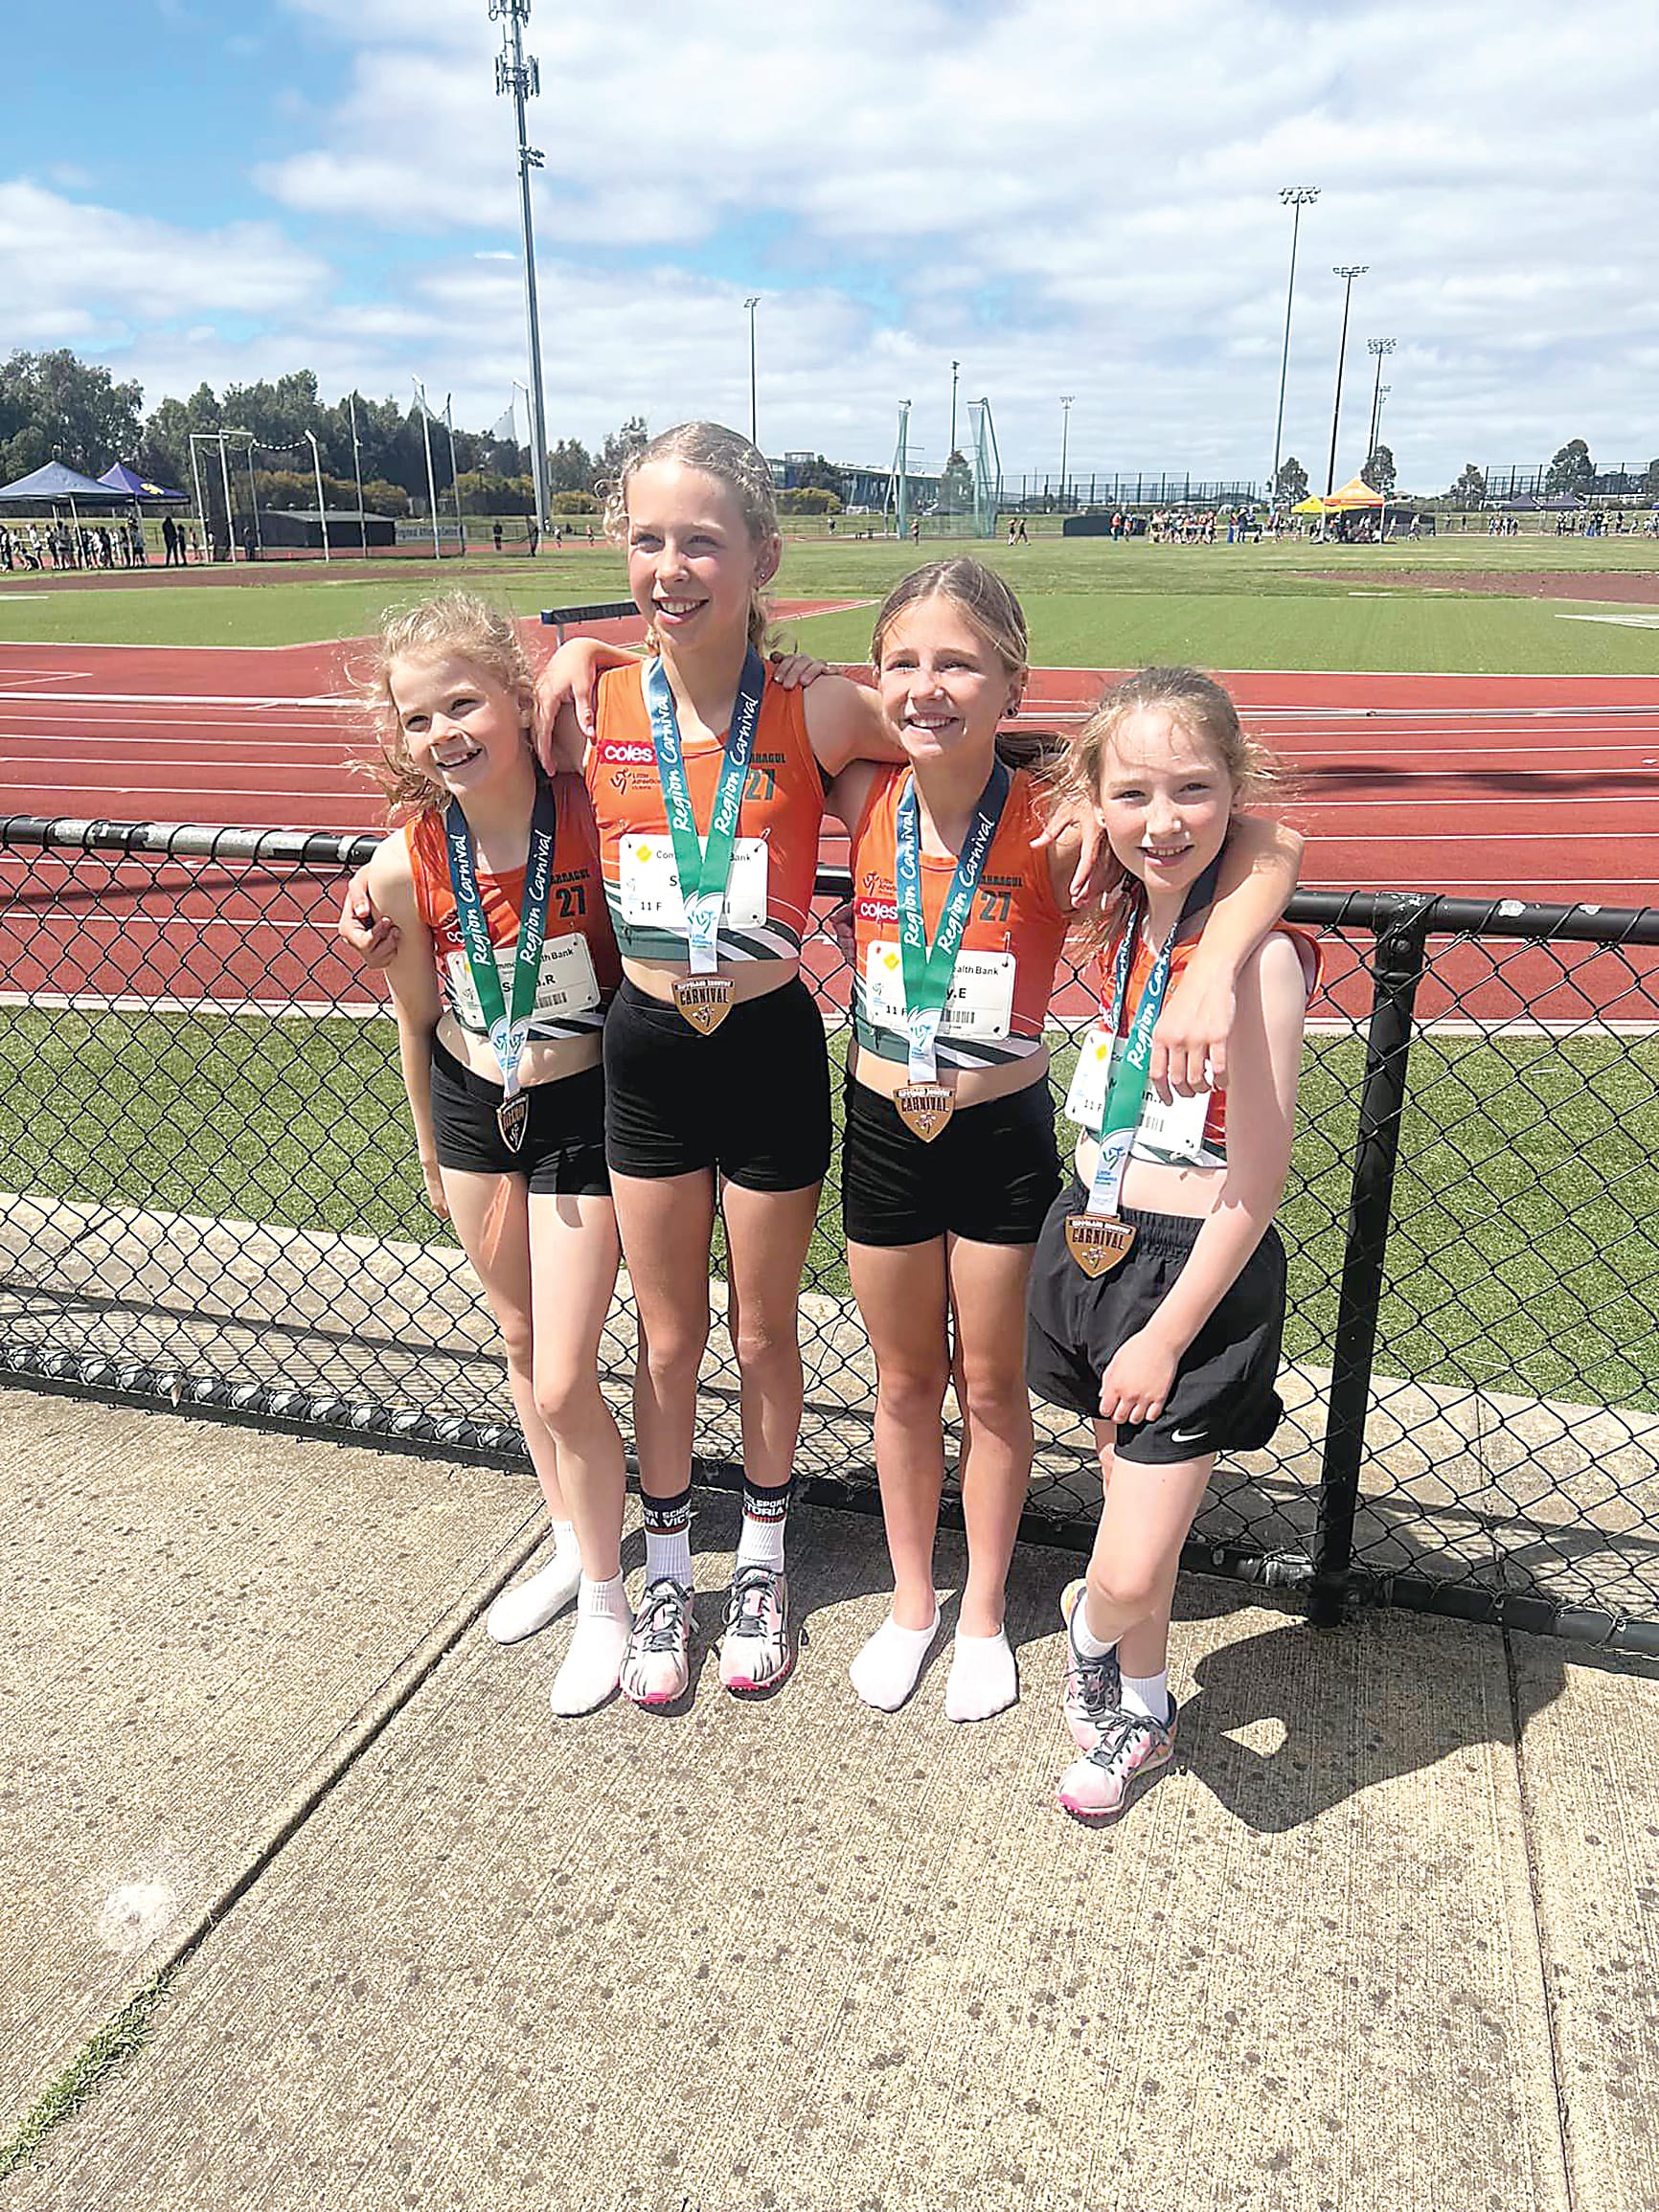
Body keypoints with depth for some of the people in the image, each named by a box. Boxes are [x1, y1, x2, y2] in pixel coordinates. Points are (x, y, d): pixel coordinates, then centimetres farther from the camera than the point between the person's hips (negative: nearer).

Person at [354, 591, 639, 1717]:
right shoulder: (405, 867, -12)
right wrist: (433, 1154, 13)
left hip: (585, 1106, -4)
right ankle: (573, 1546, 44)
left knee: (564, 1385, -1)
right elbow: (418, 1022, 2)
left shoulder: (597, 819, -22)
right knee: (522, 1346, 20)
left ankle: (605, 1600, 25)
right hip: (473, 1105, 4)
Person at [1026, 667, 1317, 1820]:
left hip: (1199, 1271, -6)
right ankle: (1142, 1712, 45)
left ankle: (1087, 1620, 33)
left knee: (1133, 1576, -4)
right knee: (1131, 1483, 21)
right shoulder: (1123, 917, 1)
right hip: (1092, 1240, 6)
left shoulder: (1258, 954, -20)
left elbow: (1254, 1184, -17)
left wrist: (1166, 1335, -13)